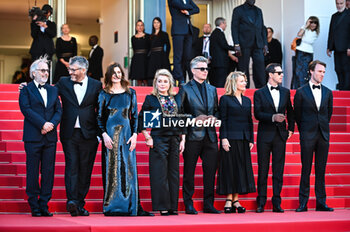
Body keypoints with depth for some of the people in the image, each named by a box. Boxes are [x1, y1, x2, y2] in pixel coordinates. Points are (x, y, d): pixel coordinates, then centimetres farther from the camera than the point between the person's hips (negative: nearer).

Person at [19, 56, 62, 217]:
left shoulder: (53, 90, 17)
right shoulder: (26, 89, 3)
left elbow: (58, 110, 10)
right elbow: (26, 109, -9)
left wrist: (52, 124, -9)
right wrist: (43, 124, -15)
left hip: (50, 137, 4)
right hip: (33, 137, -4)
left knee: (48, 172, 3)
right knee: (32, 172, 0)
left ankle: (44, 206, 9)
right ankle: (34, 207, 6)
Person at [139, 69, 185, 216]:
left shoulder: (176, 99, 14)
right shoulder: (150, 99, 3)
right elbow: (141, 119, 1)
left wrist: (182, 139, 8)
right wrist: (147, 137, -7)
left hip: (174, 139, 4)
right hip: (158, 140, -4)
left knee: (174, 173, 5)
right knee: (160, 173, -5)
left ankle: (173, 206, 10)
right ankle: (162, 207, 0)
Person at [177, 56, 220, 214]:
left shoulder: (212, 89, 17)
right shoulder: (185, 89, 0)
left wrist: (214, 117, 0)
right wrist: (195, 119, -13)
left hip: (210, 136, 5)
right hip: (193, 135, -5)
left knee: (210, 171, 4)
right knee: (189, 172, 1)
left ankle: (208, 204, 12)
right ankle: (188, 205, 8)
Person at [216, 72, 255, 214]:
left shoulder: (247, 100, 16)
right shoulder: (225, 99, -1)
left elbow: (250, 121, 16)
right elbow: (222, 120, -5)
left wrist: (251, 140, 10)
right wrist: (224, 138, -13)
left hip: (244, 140, 6)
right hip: (231, 139, -5)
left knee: (242, 167, 4)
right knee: (230, 167, -3)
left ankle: (235, 200, 9)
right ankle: (229, 200, 1)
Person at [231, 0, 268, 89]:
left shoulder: (258, 11, 19)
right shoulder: (238, 10, 5)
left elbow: (262, 28, 18)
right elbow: (234, 28, -2)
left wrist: (265, 44, 9)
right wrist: (236, 44, -12)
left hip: (258, 45, 4)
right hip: (244, 45, -4)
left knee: (260, 70, -4)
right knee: (244, 70, -2)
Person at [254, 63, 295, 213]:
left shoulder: (285, 92, 11)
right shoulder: (259, 93, 1)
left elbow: (290, 112, 19)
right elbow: (257, 114, -8)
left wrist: (291, 128, 12)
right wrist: (273, 117, -20)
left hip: (280, 135, 3)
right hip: (265, 135, -3)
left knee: (278, 170, 3)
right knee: (263, 169, 2)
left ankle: (276, 203, 7)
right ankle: (261, 203, 9)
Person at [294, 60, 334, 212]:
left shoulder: (328, 92, 10)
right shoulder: (301, 92, 0)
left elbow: (329, 113, 17)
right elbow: (297, 114, 5)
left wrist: (323, 128, 15)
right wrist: (304, 131, 8)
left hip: (323, 135, 3)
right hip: (307, 135, -3)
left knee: (321, 170, 5)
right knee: (306, 170, -1)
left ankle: (321, 203, 10)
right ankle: (303, 203, 3)